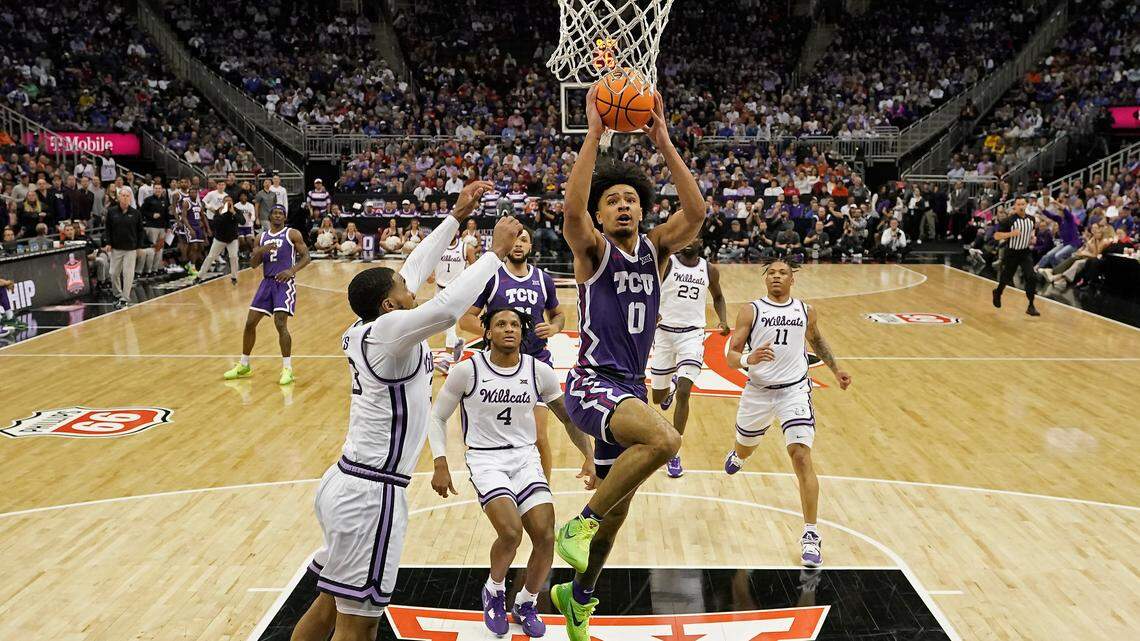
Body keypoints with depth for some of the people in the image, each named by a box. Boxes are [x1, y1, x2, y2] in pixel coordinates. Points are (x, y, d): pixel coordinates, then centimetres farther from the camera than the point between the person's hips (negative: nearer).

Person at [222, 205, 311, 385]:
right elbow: (253, 264, 9)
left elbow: (306, 257, -6)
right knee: (250, 323, 5)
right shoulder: (261, 237, 13)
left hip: (285, 283, -6)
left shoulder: (292, 234, -1)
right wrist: (261, 251, -11)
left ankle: (287, 369, -10)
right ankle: (244, 366, 20)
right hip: (267, 282, 6)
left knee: (280, 324, -18)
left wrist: (292, 270, -22)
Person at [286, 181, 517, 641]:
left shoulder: (366, 327, 9)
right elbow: (448, 307, -32)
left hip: (346, 483, 10)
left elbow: (415, 269, 17)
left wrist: (456, 216, 22)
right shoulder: (390, 330, -15)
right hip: (370, 494, -9)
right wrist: (496, 251, -21)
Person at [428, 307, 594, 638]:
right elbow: (437, 416, 2)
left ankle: (526, 605, 19)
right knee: (511, 531, -24)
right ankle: (494, 592, 10)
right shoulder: (468, 370, -9)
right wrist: (440, 465, -7)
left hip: (526, 458, 3)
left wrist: (589, 458, -1)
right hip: (485, 461, -3)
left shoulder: (539, 371, -2)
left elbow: (570, 418, 9)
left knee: (546, 536, -10)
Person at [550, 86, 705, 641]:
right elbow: (571, 208, -27)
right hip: (593, 385, -6)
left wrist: (664, 143, -14)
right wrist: (594, 134, -26)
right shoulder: (593, 250, -6)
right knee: (665, 439, -35)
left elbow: (696, 212, -9)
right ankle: (579, 524, -16)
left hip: (630, 389, 7)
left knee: (616, 511, 16)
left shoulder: (654, 248, 8)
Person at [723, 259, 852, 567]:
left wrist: (836, 370, 24)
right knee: (745, 448, 21)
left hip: (794, 390, 0)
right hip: (757, 391, 0)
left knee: (801, 456, -16)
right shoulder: (751, 310, -5)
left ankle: (811, 536, -11)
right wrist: (748, 359, -32)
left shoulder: (806, 311, 4)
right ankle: (737, 455, 64)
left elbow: (816, 340, 26)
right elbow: (731, 355, -10)